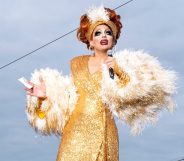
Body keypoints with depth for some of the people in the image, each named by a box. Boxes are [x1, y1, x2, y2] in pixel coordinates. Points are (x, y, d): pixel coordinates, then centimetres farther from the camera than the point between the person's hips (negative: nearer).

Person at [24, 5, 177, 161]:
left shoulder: (119, 65, 6)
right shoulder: (78, 63, 12)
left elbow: (138, 93, -5)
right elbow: (68, 97, 13)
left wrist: (120, 73, -13)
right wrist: (47, 94, 1)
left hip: (102, 131, -1)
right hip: (77, 130, 2)